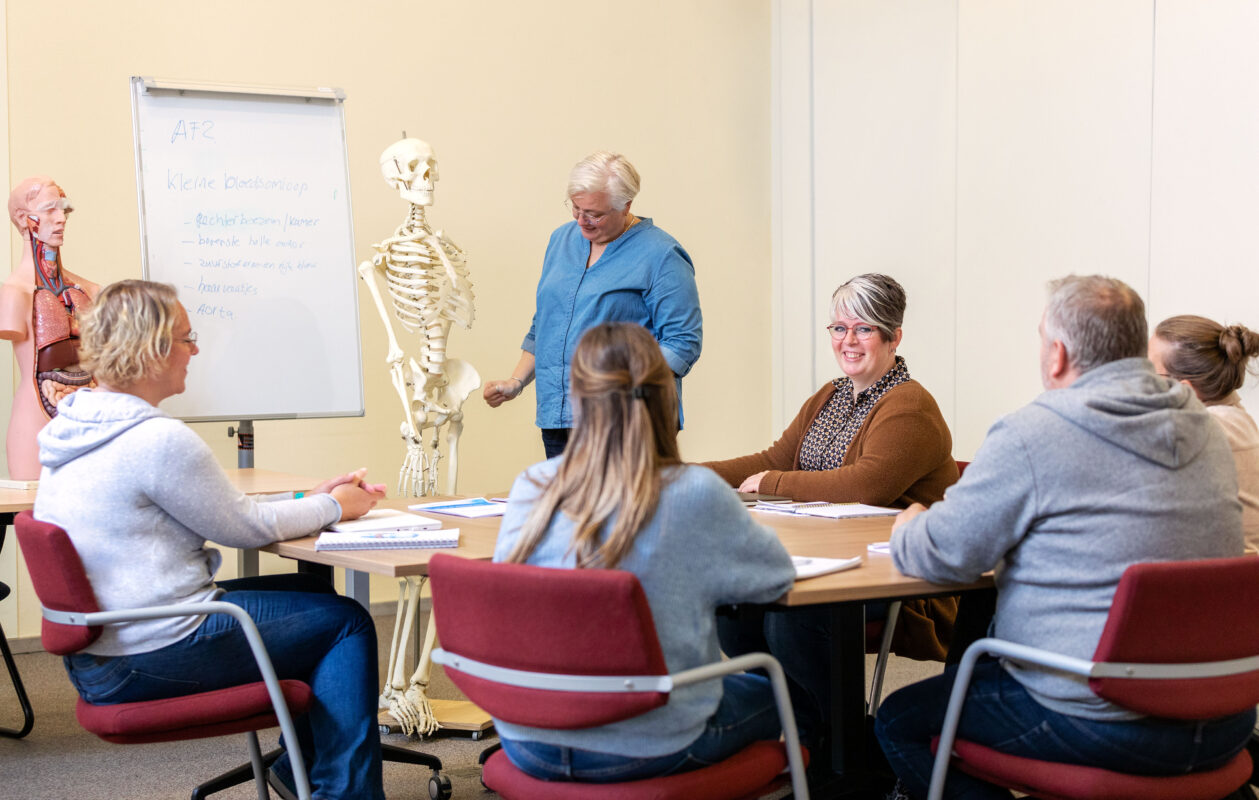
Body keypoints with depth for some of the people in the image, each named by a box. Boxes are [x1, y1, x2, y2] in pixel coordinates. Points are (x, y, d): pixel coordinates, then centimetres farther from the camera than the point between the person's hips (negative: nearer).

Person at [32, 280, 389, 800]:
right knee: (346, 622, 3)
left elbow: (212, 506, 15)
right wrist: (334, 507, 5)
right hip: (150, 664, -10)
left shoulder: (72, 426, 9)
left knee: (312, 593, 21)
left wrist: (309, 500, 15)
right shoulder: (159, 440, -23)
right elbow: (242, 527, -11)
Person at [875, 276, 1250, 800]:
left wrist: (908, 529, 14)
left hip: (1105, 727, -8)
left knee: (897, 721, 8)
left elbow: (943, 556, -9)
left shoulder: (1031, 436, -15)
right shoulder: (1205, 430, 8)